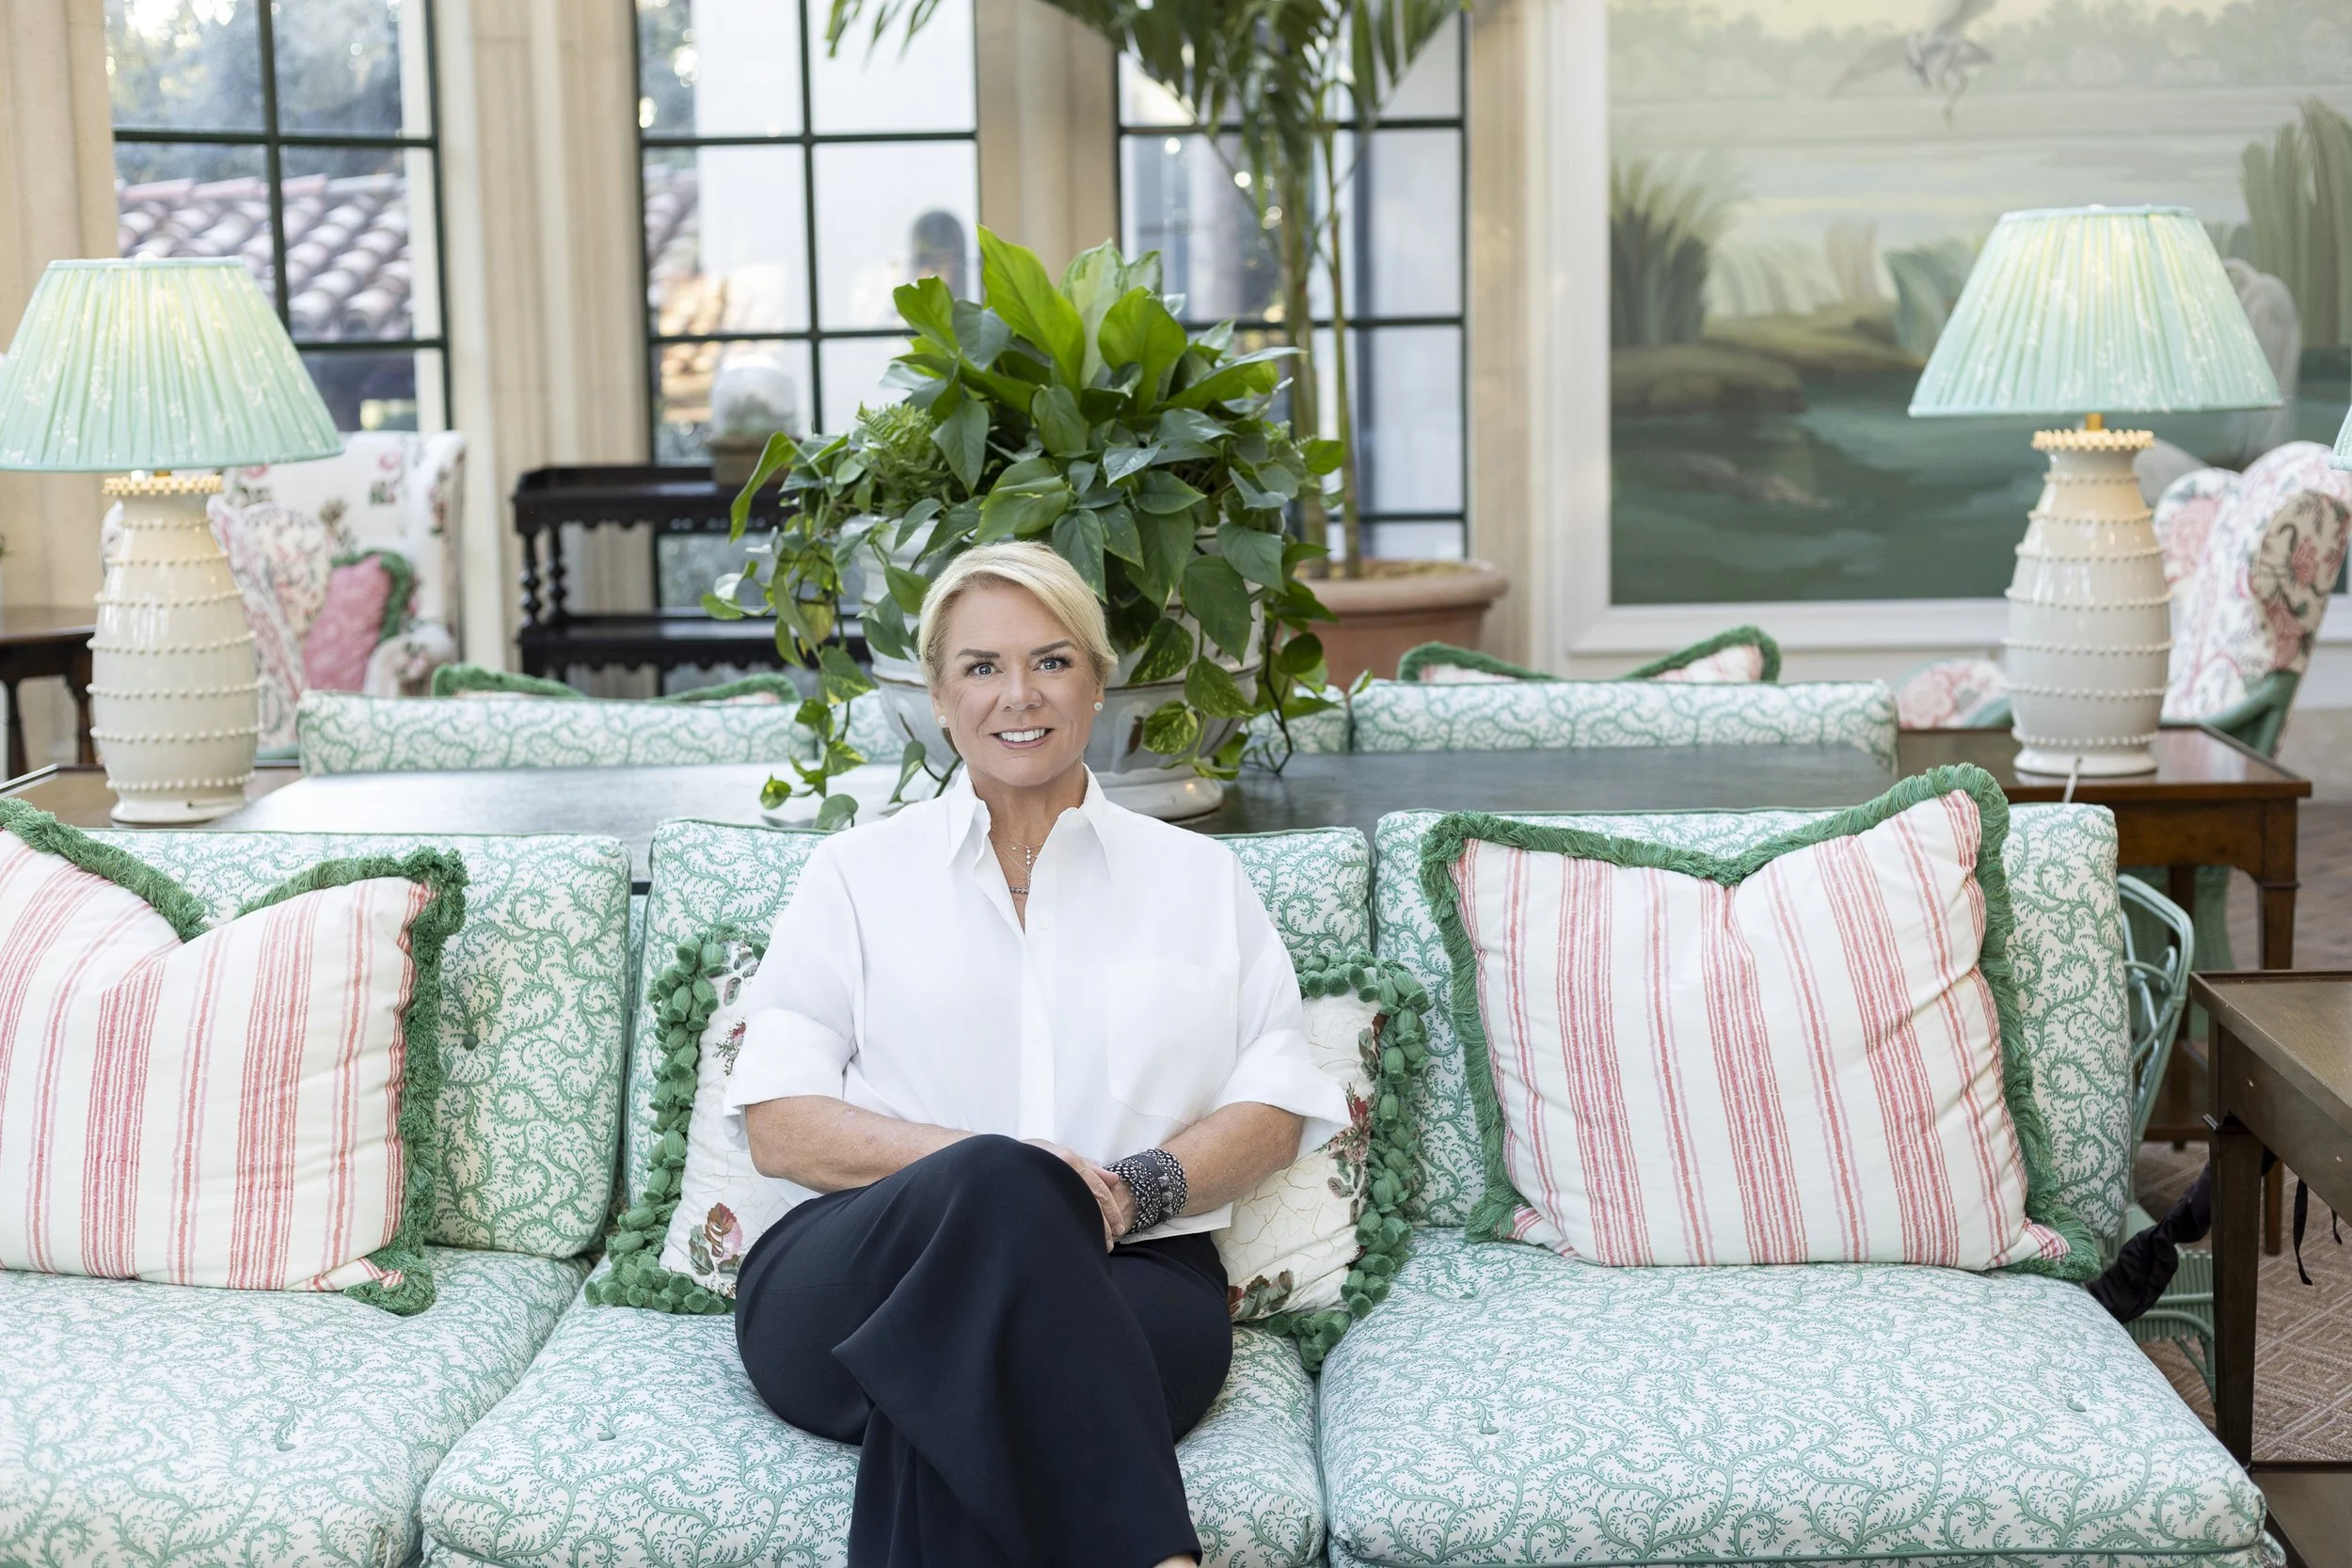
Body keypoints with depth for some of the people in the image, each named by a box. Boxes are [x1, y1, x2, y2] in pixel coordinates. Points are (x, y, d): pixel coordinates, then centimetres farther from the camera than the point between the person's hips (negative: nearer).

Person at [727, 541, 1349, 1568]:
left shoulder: (1199, 879, 21)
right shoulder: (858, 875, 17)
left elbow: (1274, 1114, 14)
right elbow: (780, 1129, 6)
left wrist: (1132, 1190, -8)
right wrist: (992, 1173, -11)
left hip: (1129, 1281, 0)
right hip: (858, 1280, 0)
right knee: (994, 1184, -38)